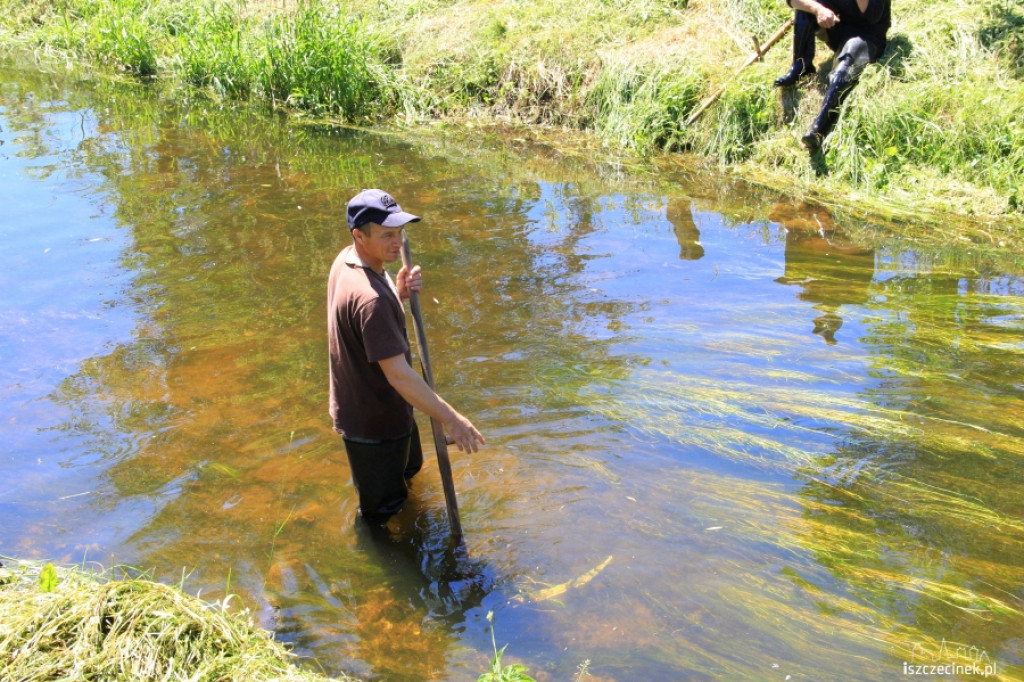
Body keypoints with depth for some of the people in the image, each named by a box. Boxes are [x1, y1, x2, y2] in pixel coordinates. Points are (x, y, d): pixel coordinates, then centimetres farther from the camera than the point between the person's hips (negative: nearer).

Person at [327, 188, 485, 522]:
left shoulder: (346, 259, -4)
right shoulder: (370, 298, -36)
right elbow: (398, 374, -36)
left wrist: (398, 294, -9)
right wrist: (451, 419, -31)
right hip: (374, 423, -11)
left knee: (409, 466, 36)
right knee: (381, 510, 12)